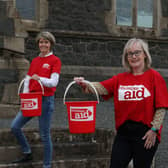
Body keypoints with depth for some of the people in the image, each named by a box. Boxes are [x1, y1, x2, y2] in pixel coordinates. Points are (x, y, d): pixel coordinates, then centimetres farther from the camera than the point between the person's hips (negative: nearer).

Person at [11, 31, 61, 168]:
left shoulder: (55, 61, -3)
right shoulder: (34, 61, 14)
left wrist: (40, 79, -29)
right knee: (15, 126, -2)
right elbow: (27, 81, 14)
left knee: (45, 135, -1)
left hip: (46, 100, -6)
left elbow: (53, 82, -13)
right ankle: (27, 153, 17)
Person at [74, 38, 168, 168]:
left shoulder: (154, 77, -3)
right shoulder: (121, 78, 8)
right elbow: (102, 88, -7)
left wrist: (154, 129, -13)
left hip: (146, 133, -3)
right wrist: (86, 85, -26)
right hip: (123, 132, 4)